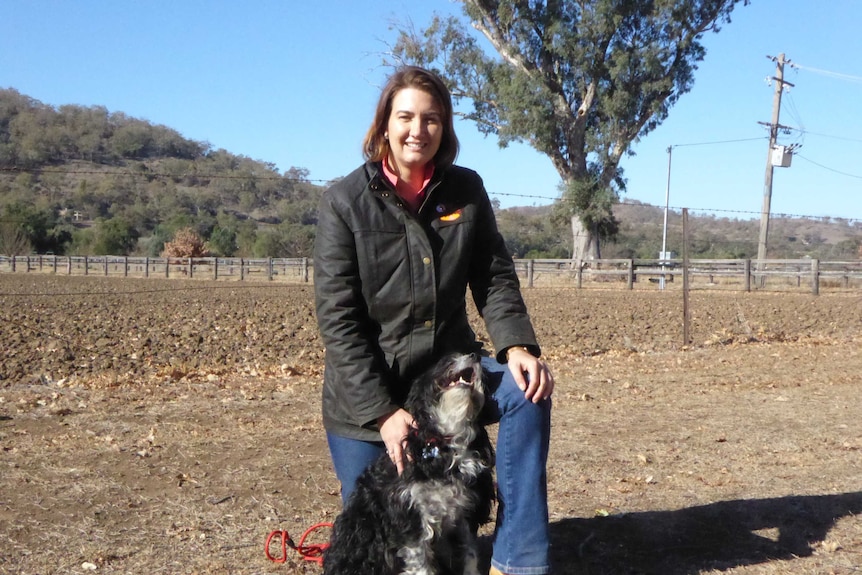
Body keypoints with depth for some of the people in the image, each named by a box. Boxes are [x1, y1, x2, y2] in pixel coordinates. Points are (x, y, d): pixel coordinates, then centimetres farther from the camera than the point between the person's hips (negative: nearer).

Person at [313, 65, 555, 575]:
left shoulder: (466, 191, -2)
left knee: (527, 392, -24)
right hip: (366, 394, -2)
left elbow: (495, 279, -1)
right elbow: (337, 318, -15)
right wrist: (382, 411, -20)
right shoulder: (345, 202, -12)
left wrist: (517, 346, -21)